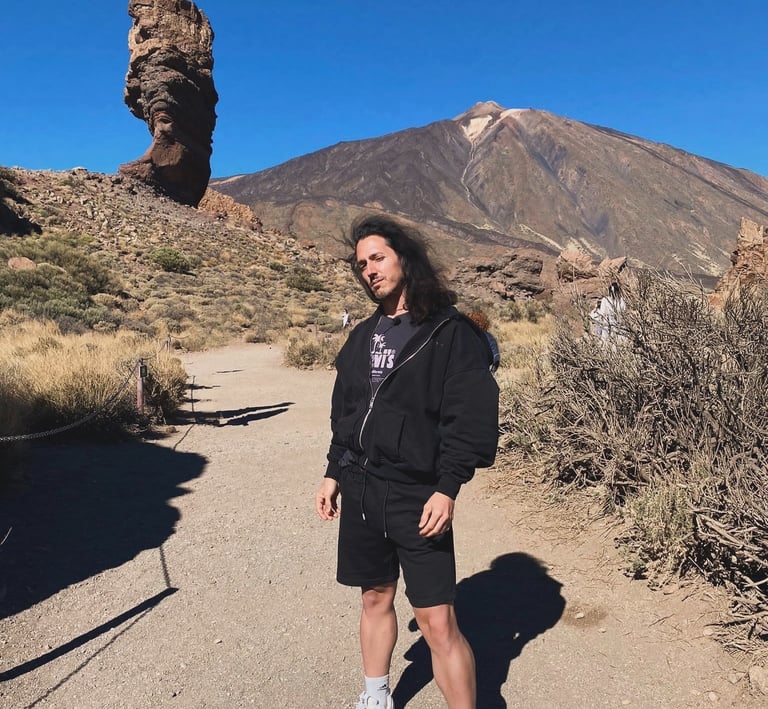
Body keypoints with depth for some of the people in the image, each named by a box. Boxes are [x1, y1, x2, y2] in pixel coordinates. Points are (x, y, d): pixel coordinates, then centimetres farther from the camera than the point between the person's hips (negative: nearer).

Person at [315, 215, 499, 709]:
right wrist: (335, 473, 13)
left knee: (438, 621, -4)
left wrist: (447, 488, -18)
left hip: (417, 496, -6)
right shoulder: (363, 335, 11)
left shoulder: (449, 332, -8)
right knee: (376, 598, 20)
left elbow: (472, 417, -12)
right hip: (360, 490, 6)